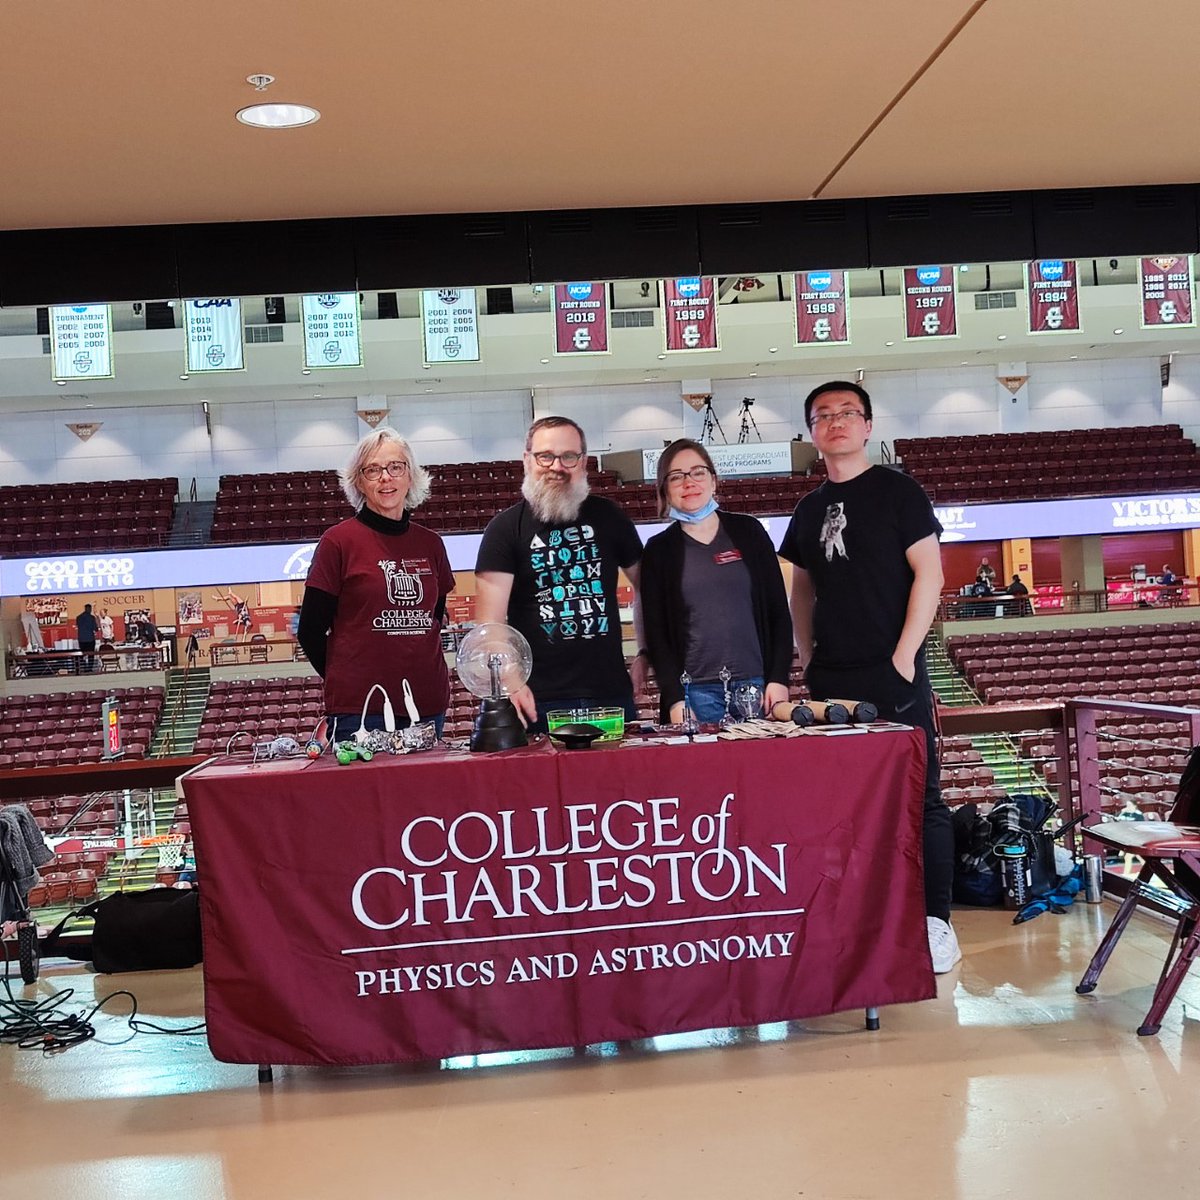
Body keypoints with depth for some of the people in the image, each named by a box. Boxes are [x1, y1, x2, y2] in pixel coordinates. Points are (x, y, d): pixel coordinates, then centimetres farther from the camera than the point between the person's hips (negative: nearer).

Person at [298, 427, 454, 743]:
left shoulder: (430, 544, 10)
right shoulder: (339, 541, -4)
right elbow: (310, 631, -2)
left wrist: (419, 675, 12)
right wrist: (350, 684, 2)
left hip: (428, 704, 5)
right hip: (359, 708, -4)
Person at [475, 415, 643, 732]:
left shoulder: (607, 517, 10)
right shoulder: (506, 528, 0)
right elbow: (490, 620, -10)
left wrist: (646, 653, 11)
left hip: (612, 695, 3)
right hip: (539, 701, -3)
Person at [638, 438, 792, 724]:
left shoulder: (748, 531, 8)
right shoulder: (659, 550, 5)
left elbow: (778, 611, 8)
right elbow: (656, 633, 2)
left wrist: (779, 678, -2)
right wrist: (674, 700, -9)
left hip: (756, 684, 1)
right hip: (695, 691, -1)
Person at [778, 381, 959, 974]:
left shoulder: (897, 492, 0)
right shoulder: (809, 511, 15)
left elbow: (929, 573, -5)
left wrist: (905, 656, -12)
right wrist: (807, 655, 9)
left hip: (893, 674, -5)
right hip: (831, 679, 5)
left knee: (918, 796, -3)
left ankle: (934, 919, 3)